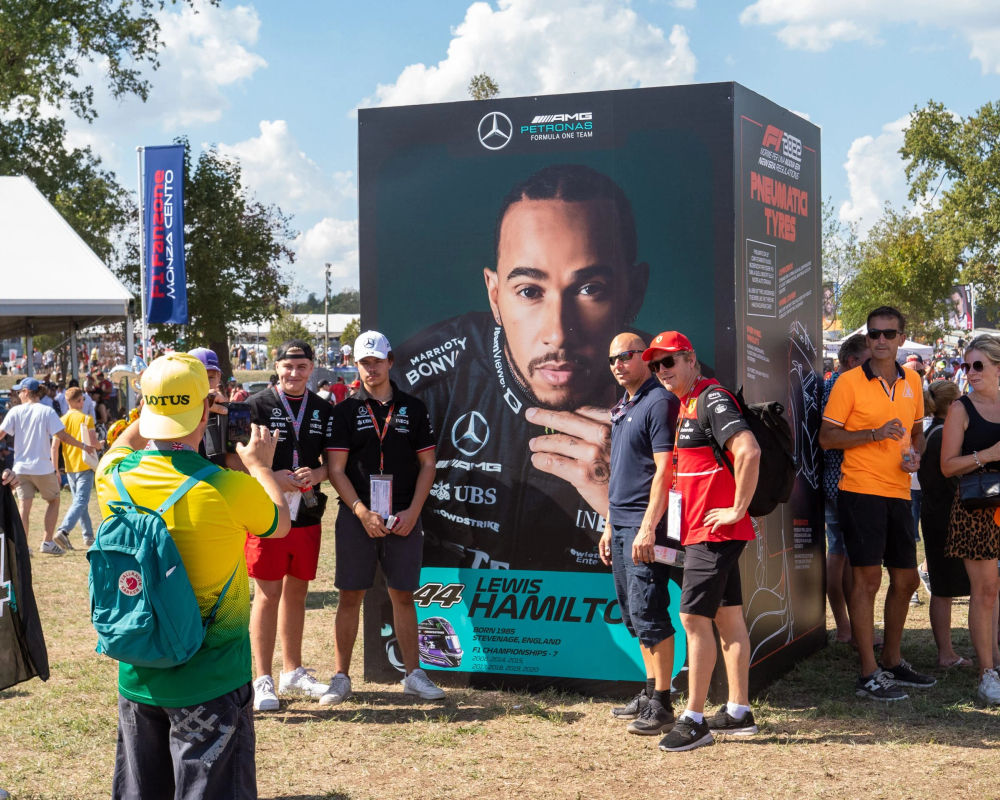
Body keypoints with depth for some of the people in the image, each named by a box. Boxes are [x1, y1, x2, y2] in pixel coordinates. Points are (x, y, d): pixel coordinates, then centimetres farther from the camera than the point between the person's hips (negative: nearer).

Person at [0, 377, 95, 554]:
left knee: (24, 506, 5)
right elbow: (62, 436, -11)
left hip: (20, 467, 2)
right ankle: (48, 542, 9)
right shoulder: (47, 411, -6)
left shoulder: (15, 411, 0)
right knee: (53, 500, 15)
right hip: (42, 467, -2)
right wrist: (83, 446, 0)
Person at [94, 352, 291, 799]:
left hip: (137, 676, 5)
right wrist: (259, 465, 20)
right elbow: (280, 524, 3)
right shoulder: (230, 489, -20)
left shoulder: (114, 478, -8)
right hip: (209, 681, -5)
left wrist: (154, 406, 30)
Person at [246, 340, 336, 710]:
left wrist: (316, 474, -9)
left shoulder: (324, 410, 10)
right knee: (268, 594, -2)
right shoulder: (257, 405, -3)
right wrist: (273, 477, -19)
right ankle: (263, 680, 5)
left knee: (297, 593, 13)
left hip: (307, 516, 4)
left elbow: (333, 459, 13)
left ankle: (292, 672, 26)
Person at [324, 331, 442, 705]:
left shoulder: (413, 408, 8)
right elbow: (336, 469, -1)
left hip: (404, 517, 1)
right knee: (350, 596, 2)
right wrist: (363, 512, -12)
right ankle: (341, 677, 10)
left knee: (403, 596, 6)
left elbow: (427, 464, 8)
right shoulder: (346, 411, 3)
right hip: (357, 516, -1)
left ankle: (413, 674, 15)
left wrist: (412, 511, -4)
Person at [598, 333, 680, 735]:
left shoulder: (659, 402, -11)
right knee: (634, 615, 14)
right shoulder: (622, 408, 18)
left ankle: (661, 704, -4)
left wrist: (648, 527, -22)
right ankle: (650, 692, 23)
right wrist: (610, 526, 21)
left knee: (648, 613, -9)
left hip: (645, 525, -10)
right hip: (621, 524, 10)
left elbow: (664, 470, -18)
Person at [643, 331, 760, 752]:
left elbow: (749, 451, -28)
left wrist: (738, 509, -21)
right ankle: (738, 713, 20)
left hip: (715, 531, -10)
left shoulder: (712, 399, -15)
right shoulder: (686, 405, 16)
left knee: (695, 619, -8)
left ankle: (694, 720, -3)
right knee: (728, 617, 13)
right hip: (701, 530, 10)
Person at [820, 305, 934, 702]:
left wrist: (915, 454, 2)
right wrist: (875, 434, -19)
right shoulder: (849, 382, -6)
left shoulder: (912, 381, 11)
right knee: (867, 578, -6)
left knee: (906, 579, 13)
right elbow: (826, 436, -8)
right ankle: (869, 675, 0)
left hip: (898, 494, 6)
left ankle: (892, 661, 30)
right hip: (861, 491, -6)